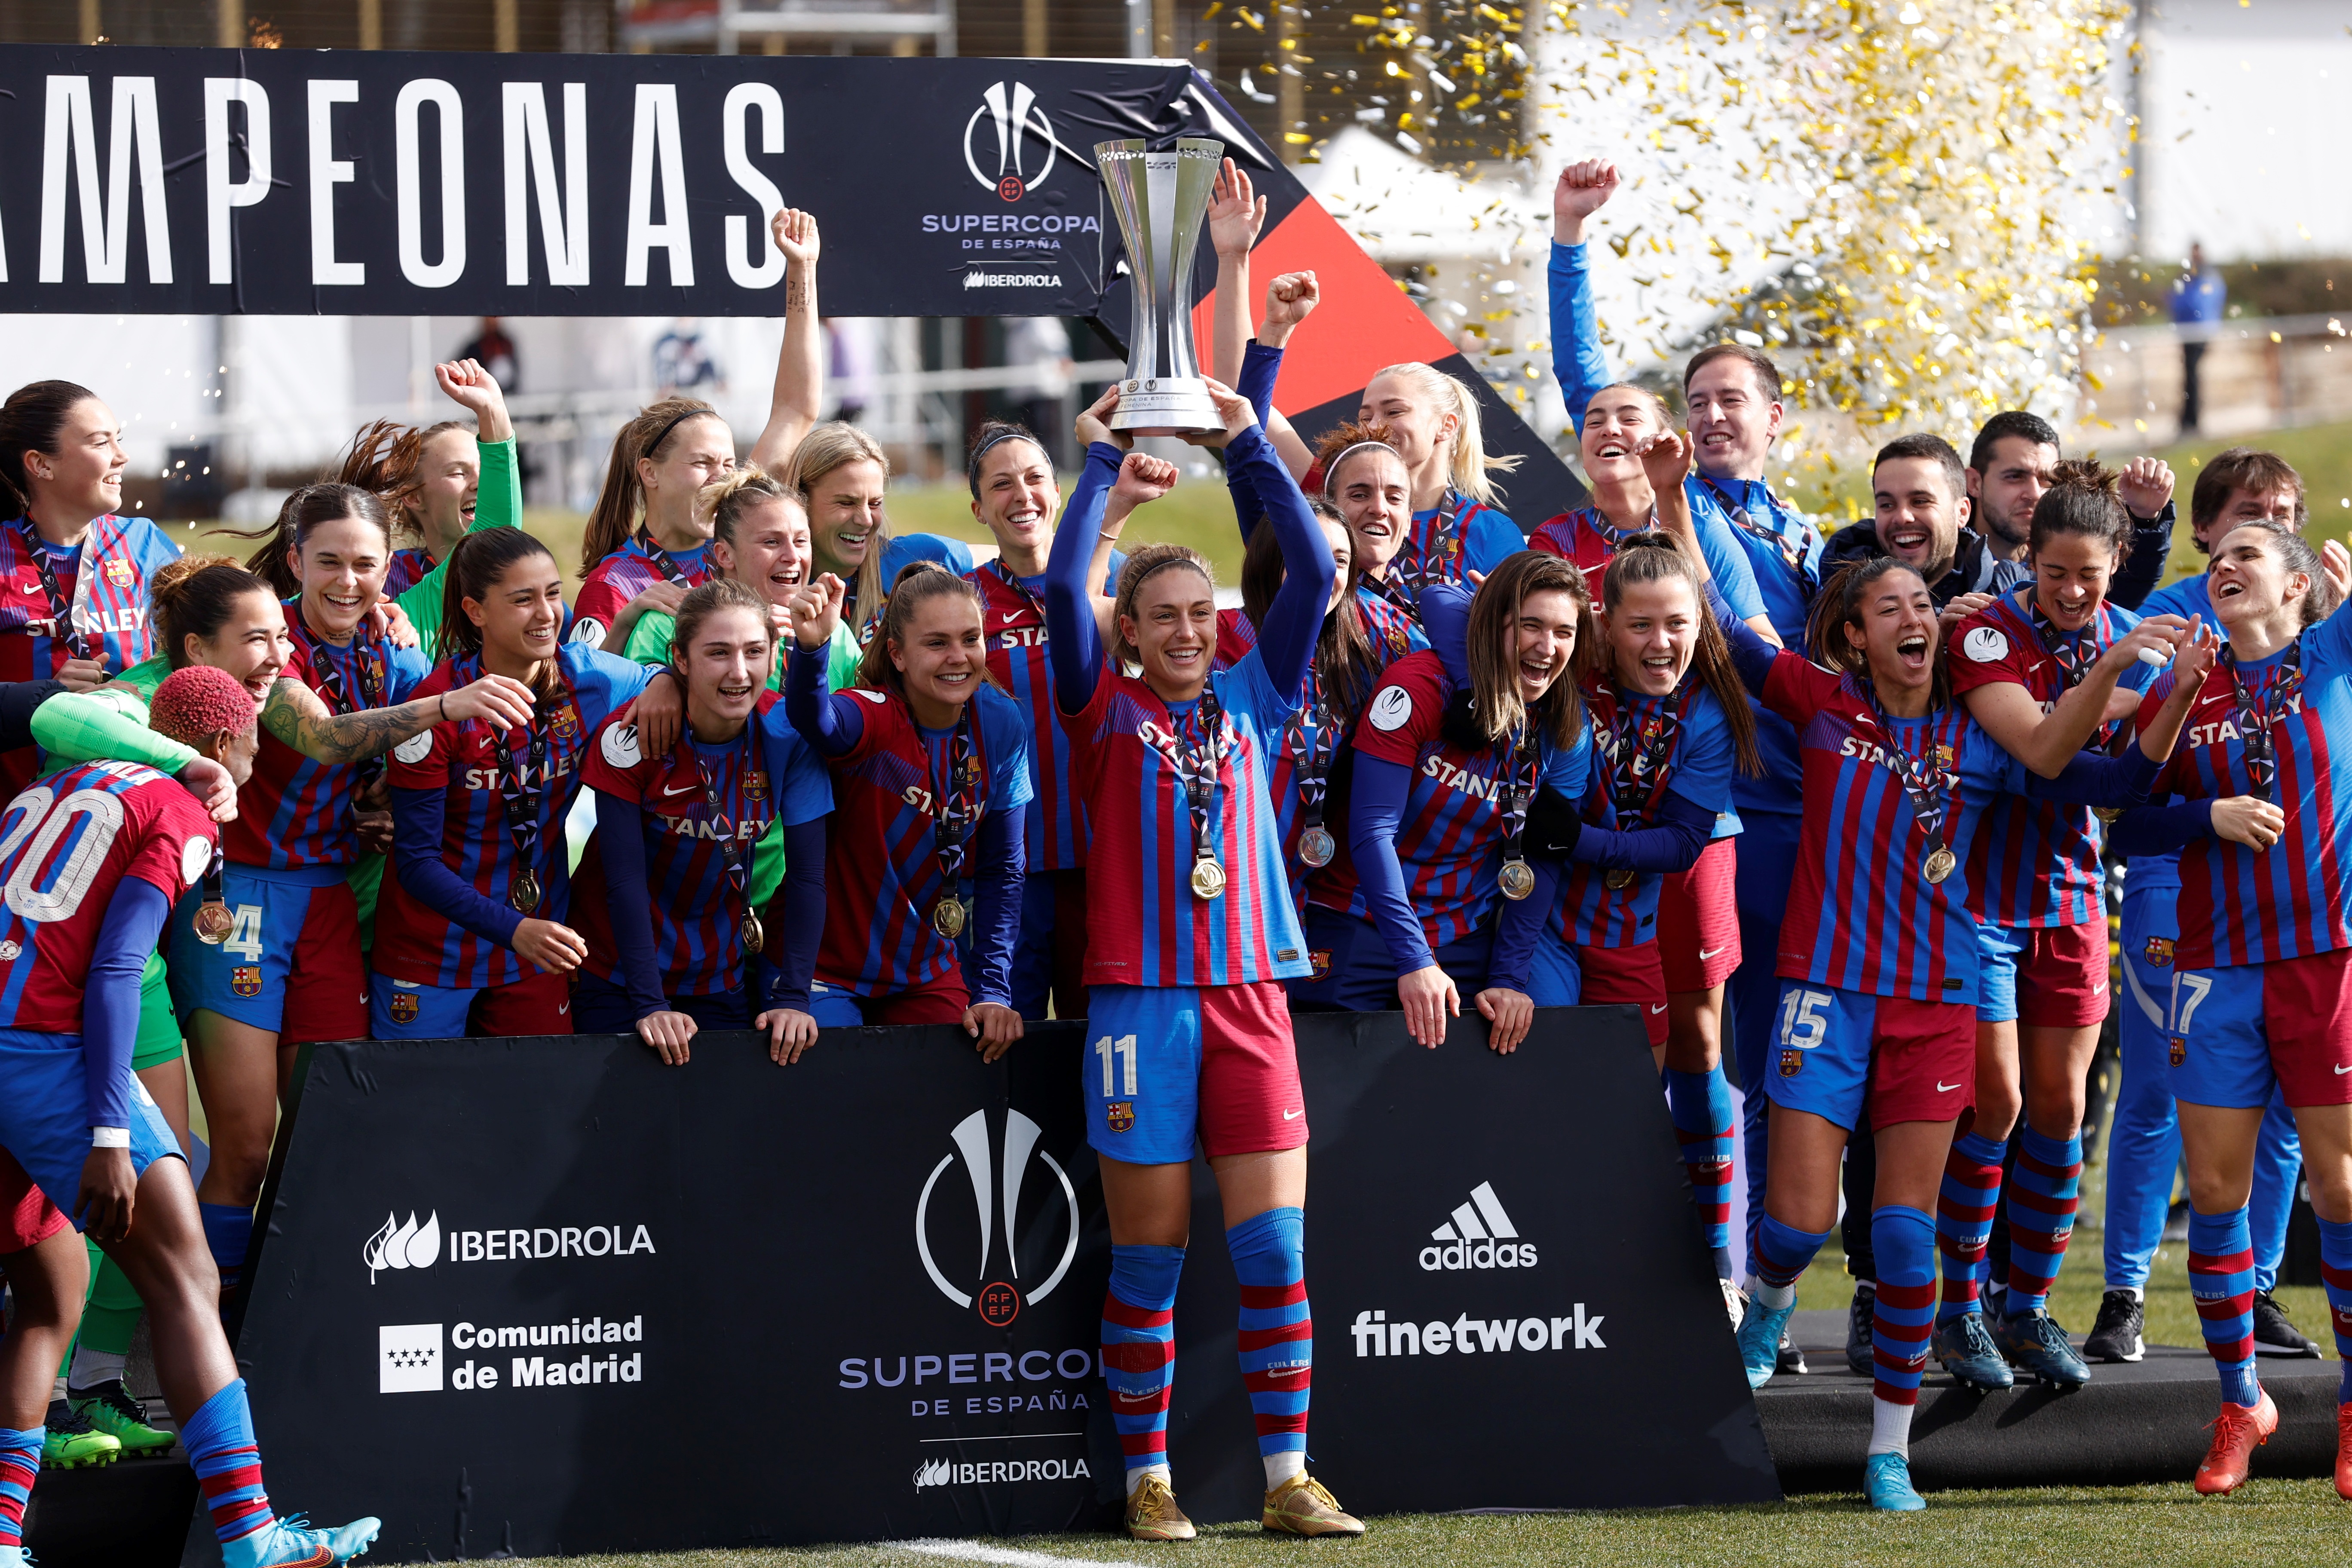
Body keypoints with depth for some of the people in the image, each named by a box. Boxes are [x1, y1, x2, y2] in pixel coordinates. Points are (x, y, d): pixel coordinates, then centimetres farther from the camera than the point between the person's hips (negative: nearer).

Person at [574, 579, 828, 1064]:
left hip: (721, 979, 3)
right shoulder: (630, 737, -19)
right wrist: (650, 1006, -26)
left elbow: (807, 876, -11)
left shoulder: (788, 736, -12)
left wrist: (791, 999, -18)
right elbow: (625, 879, -19)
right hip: (619, 975, -3)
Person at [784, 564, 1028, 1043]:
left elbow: (1002, 869, 2)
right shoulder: (874, 716, -19)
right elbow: (812, 718, -45)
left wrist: (993, 990, -4)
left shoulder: (1000, 725, -5)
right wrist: (811, 647, -66)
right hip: (831, 965, -5)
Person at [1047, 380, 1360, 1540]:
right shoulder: (1107, 712, 4)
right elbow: (1063, 590, -10)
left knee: (1274, 1247, -2)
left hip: (1249, 997, 3)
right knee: (1148, 1254, 1)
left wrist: (1251, 447, -1)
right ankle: (1146, 1478, 9)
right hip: (1140, 999, -2)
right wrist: (1100, 464, -8)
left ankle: (1288, 1478, 2)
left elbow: (1313, 574, 4)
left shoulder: (1251, 701, 12)